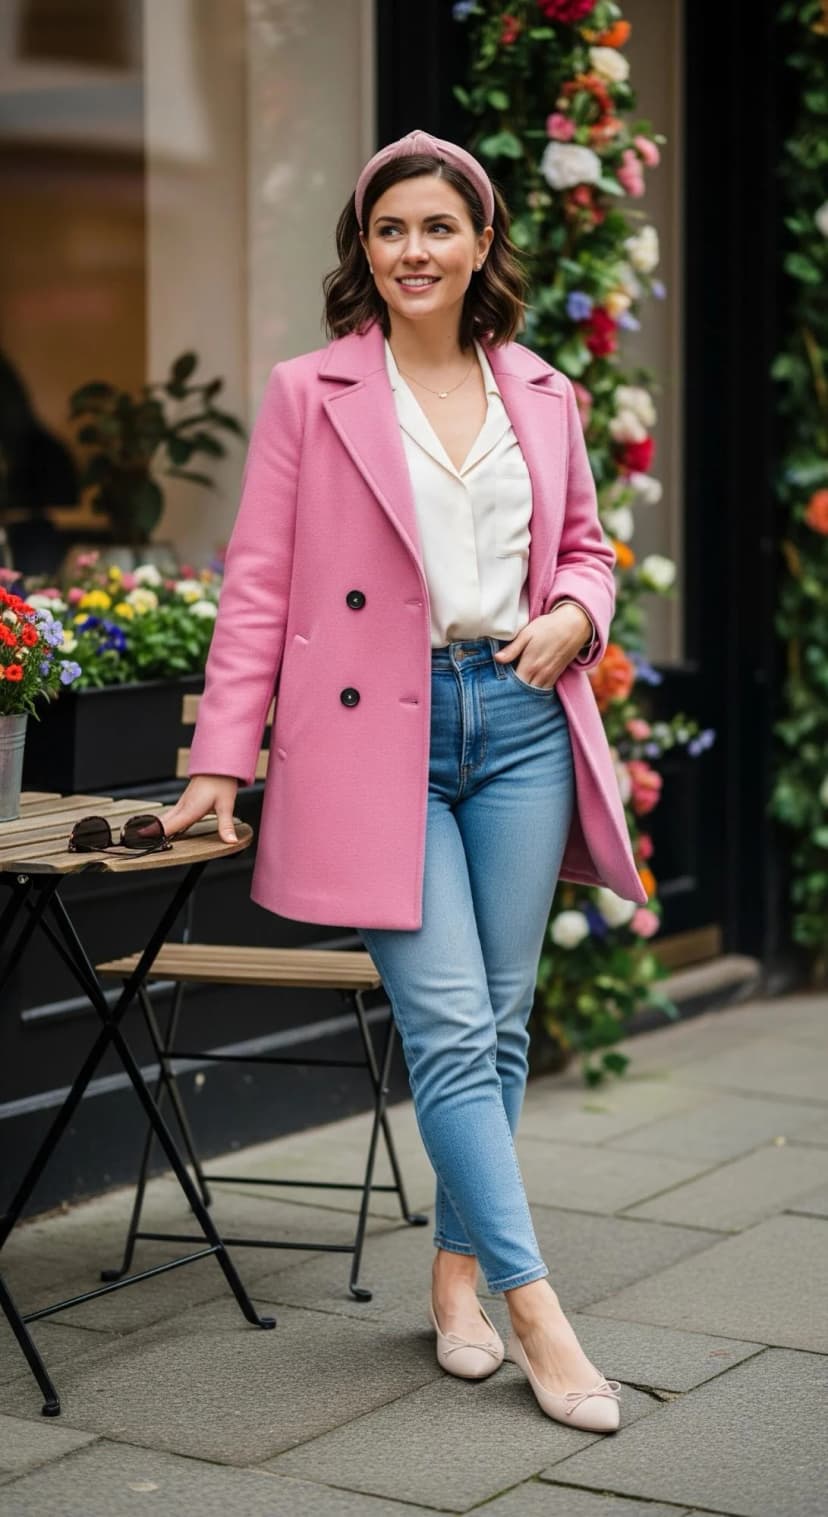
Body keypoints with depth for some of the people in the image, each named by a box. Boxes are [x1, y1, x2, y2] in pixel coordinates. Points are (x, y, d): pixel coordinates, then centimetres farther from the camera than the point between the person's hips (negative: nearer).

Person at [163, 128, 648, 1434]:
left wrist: (572, 615, -2)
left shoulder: (542, 397, 12)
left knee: (501, 1022, 6)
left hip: (519, 722, 4)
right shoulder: (309, 394, 2)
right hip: (380, 735, -4)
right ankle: (537, 1312, -4)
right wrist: (222, 761, -5)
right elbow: (257, 584, 0)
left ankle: (459, 1276, 21)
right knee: (450, 1029, -8)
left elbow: (584, 549, 22)